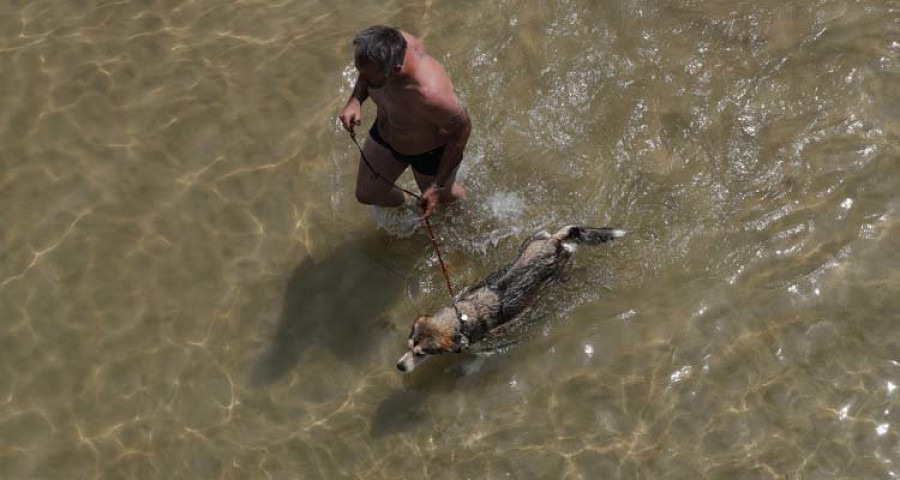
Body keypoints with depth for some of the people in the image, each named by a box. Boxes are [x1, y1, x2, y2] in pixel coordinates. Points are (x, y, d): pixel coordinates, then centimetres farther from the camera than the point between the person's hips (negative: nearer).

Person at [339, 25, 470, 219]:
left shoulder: (430, 94, -48)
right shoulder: (389, 46, -30)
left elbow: (462, 130, -29)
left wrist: (438, 187, -24)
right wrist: (355, 100, -22)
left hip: (431, 151, -5)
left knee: (442, 197, 27)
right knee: (366, 195, 21)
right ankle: (403, 206, 55)